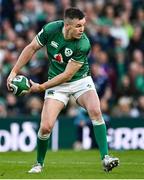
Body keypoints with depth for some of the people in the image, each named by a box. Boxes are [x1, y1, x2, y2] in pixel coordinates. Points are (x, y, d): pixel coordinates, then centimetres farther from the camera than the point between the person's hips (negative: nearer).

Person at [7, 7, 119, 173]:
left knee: (95, 111, -27)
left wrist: (41, 87, -20)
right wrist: (14, 72, -5)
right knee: (46, 127, -12)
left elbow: (68, 74, -23)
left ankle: (105, 159, -24)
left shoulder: (83, 44, -26)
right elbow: (31, 48, -2)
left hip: (80, 79, -1)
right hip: (56, 83, 1)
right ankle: (39, 164, 13)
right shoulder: (51, 29, -19)